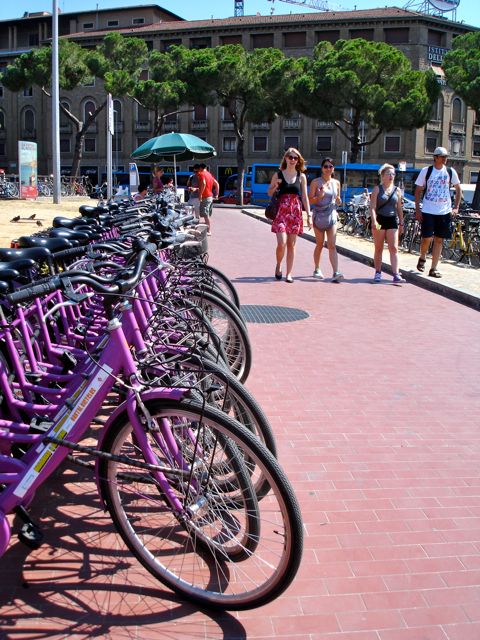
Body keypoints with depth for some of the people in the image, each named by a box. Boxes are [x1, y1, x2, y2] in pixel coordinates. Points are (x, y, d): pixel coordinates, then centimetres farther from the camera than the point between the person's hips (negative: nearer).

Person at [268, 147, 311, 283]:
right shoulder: (278, 174, 4)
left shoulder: (301, 176, 7)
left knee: (291, 244, 3)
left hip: (296, 212, 2)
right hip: (281, 211, -1)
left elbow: (305, 197, 7)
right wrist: (275, 186, -10)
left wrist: (309, 215, 1)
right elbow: (270, 193, 11)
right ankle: (278, 265, 16)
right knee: (281, 243, -12)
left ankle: (289, 273, 11)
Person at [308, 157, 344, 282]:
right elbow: (310, 200, -5)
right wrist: (320, 196, -22)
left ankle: (335, 273, -13)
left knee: (332, 245, -6)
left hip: (331, 215, 2)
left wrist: (338, 201, -4)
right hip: (319, 215, -2)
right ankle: (317, 269, 25)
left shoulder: (336, 183, 10)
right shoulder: (316, 182, -2)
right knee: (320, 244, 8)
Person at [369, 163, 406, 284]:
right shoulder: (377, 189, -1)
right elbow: (372, 207, -8)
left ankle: (396, 275, -7)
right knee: (378, 249, 6)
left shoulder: (397, 190, 9)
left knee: (394, 248, -4)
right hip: (379, 220, -2)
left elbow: (399, 208, 13)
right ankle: (378, 273, 15)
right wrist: (374, 221, -20)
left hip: (392, 221, 3)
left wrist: (401, 222, 11)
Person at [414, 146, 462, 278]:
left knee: (439, 240, 4)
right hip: (428, 211, -2)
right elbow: (418, 190, 1)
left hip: (445, 212, 3)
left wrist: (456, 207, 4)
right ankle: (422, 258, 24)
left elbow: (458, 189, 14)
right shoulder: (426, 171, -2)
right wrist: (417, 209, -5)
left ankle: (433, 269, 11)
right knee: (427, 238, -8)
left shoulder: (451, 172, 4)